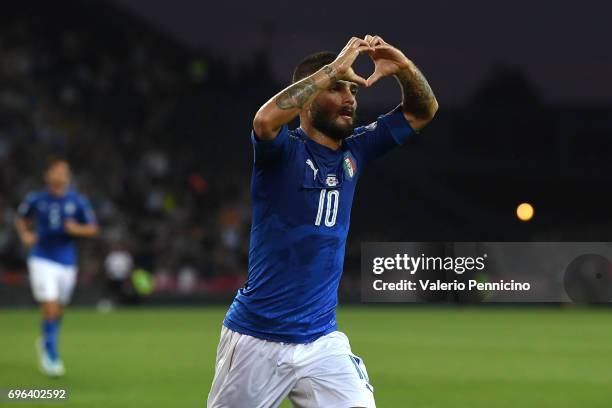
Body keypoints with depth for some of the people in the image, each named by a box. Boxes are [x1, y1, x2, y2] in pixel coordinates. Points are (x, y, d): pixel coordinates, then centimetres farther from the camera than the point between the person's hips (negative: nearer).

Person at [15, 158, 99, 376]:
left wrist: (77, 229, -17)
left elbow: (93, 228, 3)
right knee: (50, 308, -15)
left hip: (67, 262, 2)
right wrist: (25, 234, -5)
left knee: (58, 310, 15)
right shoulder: (35, 199, -2)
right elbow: (21, 218, 15)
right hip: (42, 260, -2)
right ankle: (51, 355, -5)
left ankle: (46, 343, 42)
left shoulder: (78, 201, -1)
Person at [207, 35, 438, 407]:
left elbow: (423, 111, 10)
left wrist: (402, 67, -11)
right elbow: (265, 119, -34)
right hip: (257, 340, -4)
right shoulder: (284, 151, -10)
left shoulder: (354, 151, 7)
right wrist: (334, 69, -29)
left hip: (323, 342, 5)